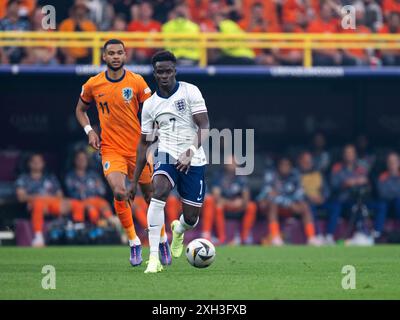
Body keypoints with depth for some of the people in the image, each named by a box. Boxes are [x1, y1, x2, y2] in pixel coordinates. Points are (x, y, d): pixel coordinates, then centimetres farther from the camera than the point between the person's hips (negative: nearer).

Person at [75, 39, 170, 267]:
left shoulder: (137, 82, -4)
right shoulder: (93, 85, 0)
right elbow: (81, 109, 17)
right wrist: (89, 131, 0)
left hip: (138, 148, 0)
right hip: (111, 149, 0)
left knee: (150, 195, 10)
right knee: (120, 192, -21)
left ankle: (163, 240, 32)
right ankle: (134, 242, -5)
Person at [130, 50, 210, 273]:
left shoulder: (190, 92, -3)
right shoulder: (150, 104, 7)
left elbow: (204, 126, -10)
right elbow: (144, 143, 14)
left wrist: (191, 152, -28)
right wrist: (134, 181, 12)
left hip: (194, 161, -1)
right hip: (167, 154, 1)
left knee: (191, 218, 3)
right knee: (160, 191, -31)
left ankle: (178, 230, 45)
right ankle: (154, 257, -32)